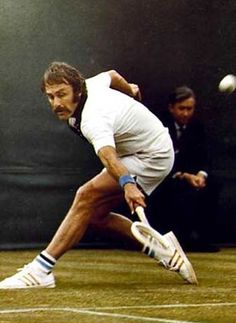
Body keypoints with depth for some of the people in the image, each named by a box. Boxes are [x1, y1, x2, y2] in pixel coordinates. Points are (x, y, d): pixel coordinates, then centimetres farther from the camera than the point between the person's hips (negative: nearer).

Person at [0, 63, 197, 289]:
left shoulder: (93, 120, -36)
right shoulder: (92, 85, -8)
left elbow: (108, 156, -54)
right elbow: (112, 75, 14)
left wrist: (127, 184, -72)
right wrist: (130, 90, 35)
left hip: (151, 158, -10)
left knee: (87, 197, -24)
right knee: (95, 215, 3)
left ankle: (41, 270, -27)